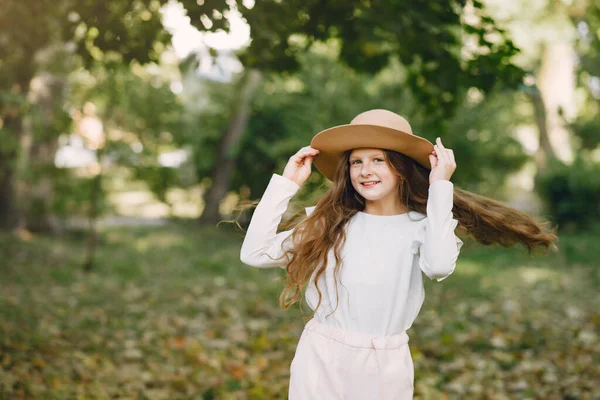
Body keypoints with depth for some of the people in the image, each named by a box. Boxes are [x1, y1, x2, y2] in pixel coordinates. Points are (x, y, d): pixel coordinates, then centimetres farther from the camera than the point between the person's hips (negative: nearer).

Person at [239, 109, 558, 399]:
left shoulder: (422, 226, -4)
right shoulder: (327, 222, -1)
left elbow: (439, 266, -27)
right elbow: (255, 253, -6)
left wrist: (440, 187, -18)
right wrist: (287, 182, -5)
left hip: (385, 367, -1)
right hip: (320, 359, 1)